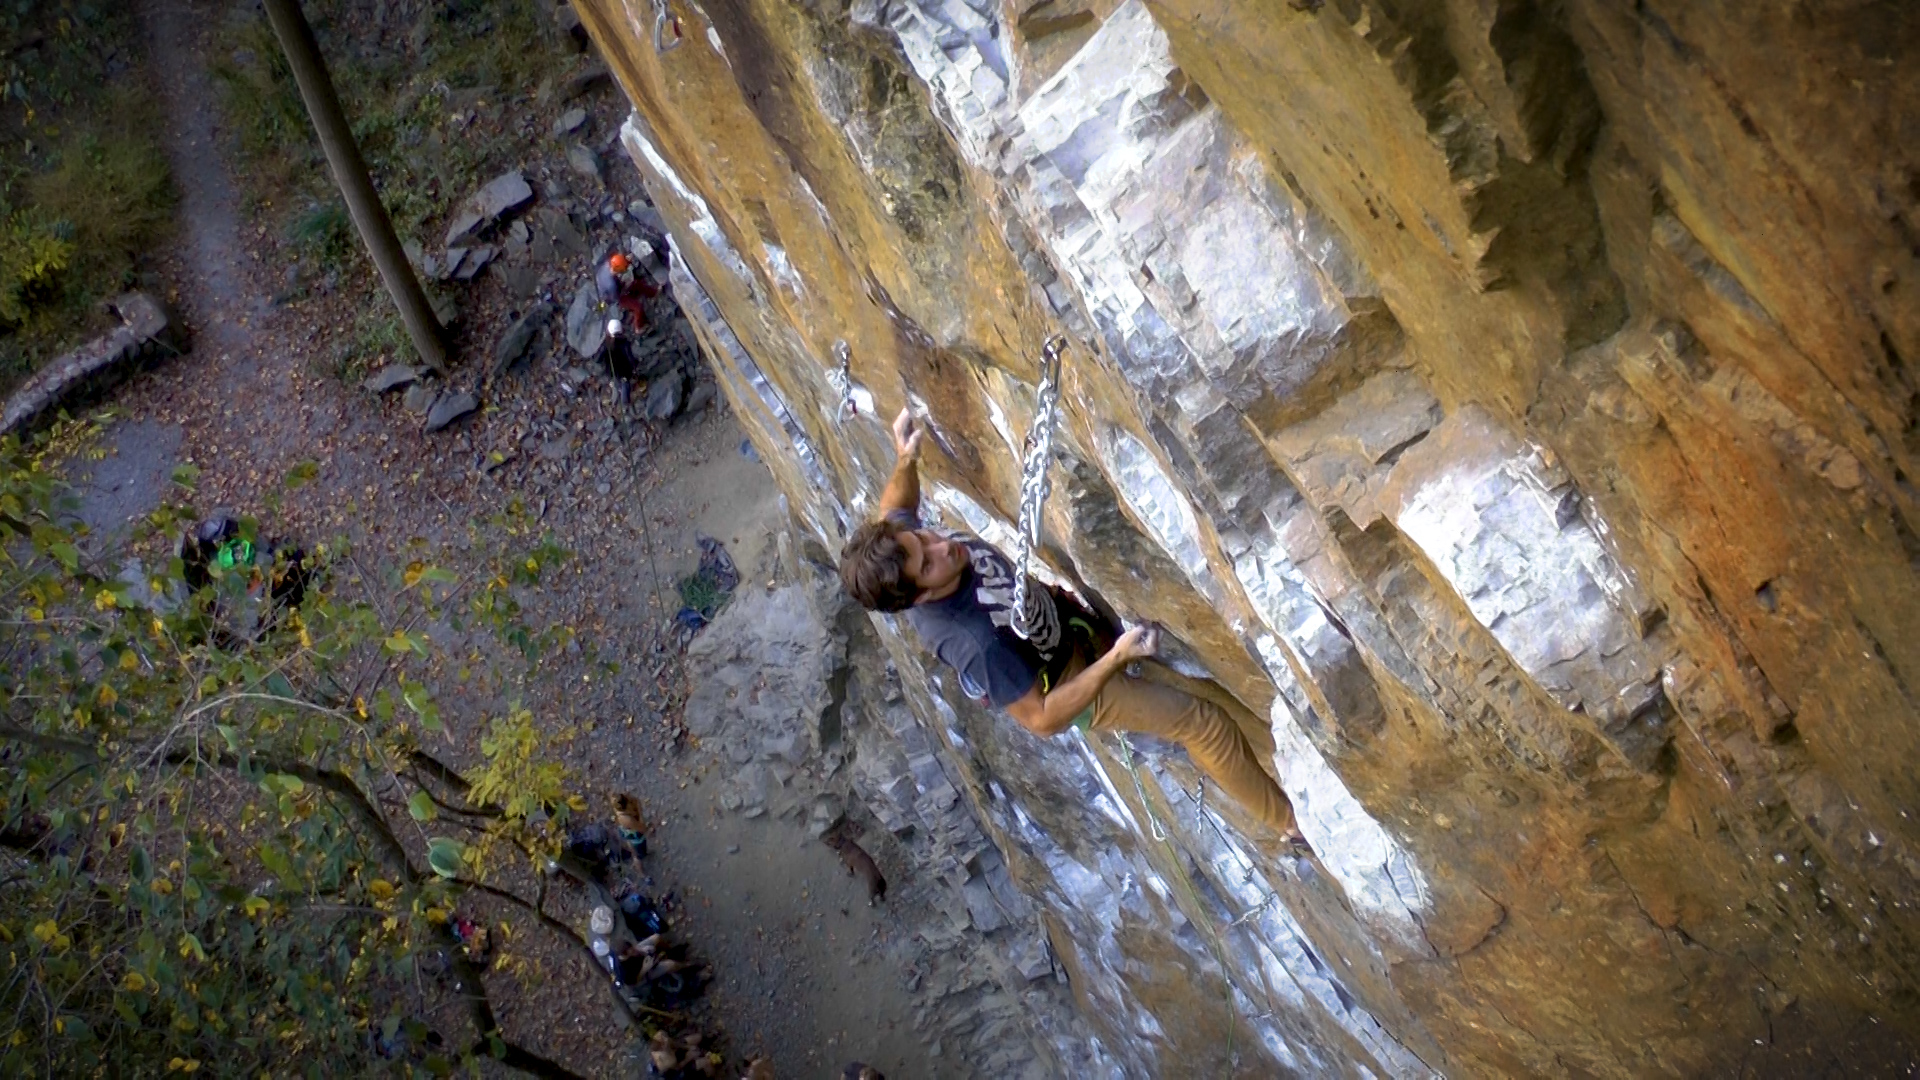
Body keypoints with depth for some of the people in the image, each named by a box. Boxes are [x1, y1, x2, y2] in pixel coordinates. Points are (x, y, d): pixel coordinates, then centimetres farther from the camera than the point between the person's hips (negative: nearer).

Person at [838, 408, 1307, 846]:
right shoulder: (973, 644, -43)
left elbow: (894, 508, 1)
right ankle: (1294, 820, 16)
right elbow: (1041, 719, -31)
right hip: (1070, 680, -7)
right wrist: (1115, 658, -35)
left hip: (1058, 609, 7)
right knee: (1203, 722, -6)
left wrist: (906, 459, -16)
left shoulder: (905, 535, -26)